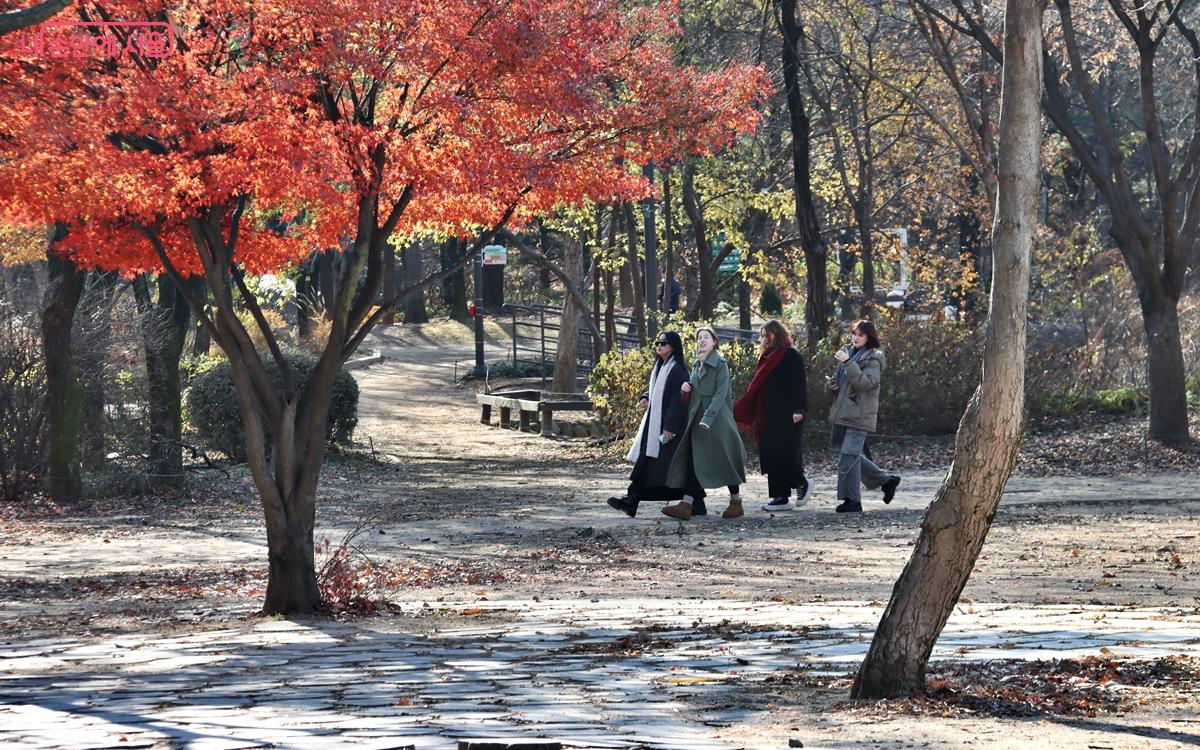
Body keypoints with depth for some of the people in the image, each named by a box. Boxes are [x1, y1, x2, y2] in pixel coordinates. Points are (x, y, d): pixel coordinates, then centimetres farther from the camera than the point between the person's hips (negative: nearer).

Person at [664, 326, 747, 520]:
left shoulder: (720, 364, -8)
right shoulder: (696, 365, 15)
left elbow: (720, 393, -17)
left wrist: (707, 418, -26)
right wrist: (686, 388, 1)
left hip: (716, 419, -7)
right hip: (697, 418, 7)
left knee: (725, 460, 0)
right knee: (693, 461, -3)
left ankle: (736, 502, 12)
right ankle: (687, 504, -9)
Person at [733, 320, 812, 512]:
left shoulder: (791, 356, -7)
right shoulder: (767, 357, 16)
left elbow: (798, 384, -14)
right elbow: (757, 387, 17)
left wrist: (798, 409, -23)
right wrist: (747, 415, 15)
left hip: (786, 416, -8)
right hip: (768, 416, 8)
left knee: (784, 454, -11)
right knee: (771, 456, 5)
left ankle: (801, 483, 12)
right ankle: (780, 497, 8)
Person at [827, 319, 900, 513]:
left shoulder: (872, 359, -8)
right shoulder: (848, 352, 15)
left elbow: (866, 383, -23)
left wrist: (848, 363, -28)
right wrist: (833, 384, 4)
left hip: (859, 415, -9)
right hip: (842, 413, 9)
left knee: (849, 455, -10)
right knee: (847, 453, 13)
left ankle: (852, 500, -2)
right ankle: (886, 480, 26)